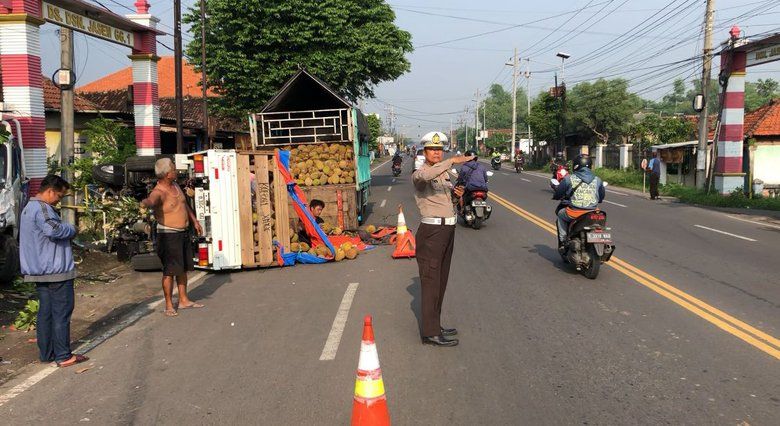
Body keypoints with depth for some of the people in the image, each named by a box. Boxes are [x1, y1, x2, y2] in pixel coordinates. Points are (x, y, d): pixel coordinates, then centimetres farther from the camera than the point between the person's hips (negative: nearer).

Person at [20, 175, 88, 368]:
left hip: (39, 271, 10)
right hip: (56, 271, -10)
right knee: (61, 313, -3)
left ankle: (46, 353, 19)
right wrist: (71, 229, -15)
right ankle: (63, 356, 2)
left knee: (45, 313, 13)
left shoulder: (28, 208, 18)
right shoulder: (42, 209, -16)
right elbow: (53, 229, -34)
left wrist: (66, 231, 8)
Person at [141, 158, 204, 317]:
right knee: (170, 270, -5)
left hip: (183, 233, 8)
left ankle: (184, 300, 26)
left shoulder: (175, 185, 7)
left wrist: (194, 220, 27)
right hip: (169, 235, -8)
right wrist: (145, 203, -66)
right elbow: (151, 200, -43)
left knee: (183, 268, 15)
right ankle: (169, 306, 5)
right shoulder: (158, 192, -19)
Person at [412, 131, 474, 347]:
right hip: (431, 231, -9)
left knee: (440, 281, 14)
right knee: (430, 281, -7)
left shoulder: (444, 174, 16)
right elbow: (424, 176, -36)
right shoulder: (420, 173, -10)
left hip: (448, 229, 9)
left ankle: (435, 326, 25)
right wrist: (453, 161, -41)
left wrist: (456, 193, 4)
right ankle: (430, 333, -3)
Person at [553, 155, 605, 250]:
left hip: (574, 213, -3)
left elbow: (558, 193, 7)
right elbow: (602, 196, 19)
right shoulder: (597, 180, 7)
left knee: (561, 214, 27)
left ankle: (562, 242, 20)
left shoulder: (569, 179, -3)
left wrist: (556, 197, 31)